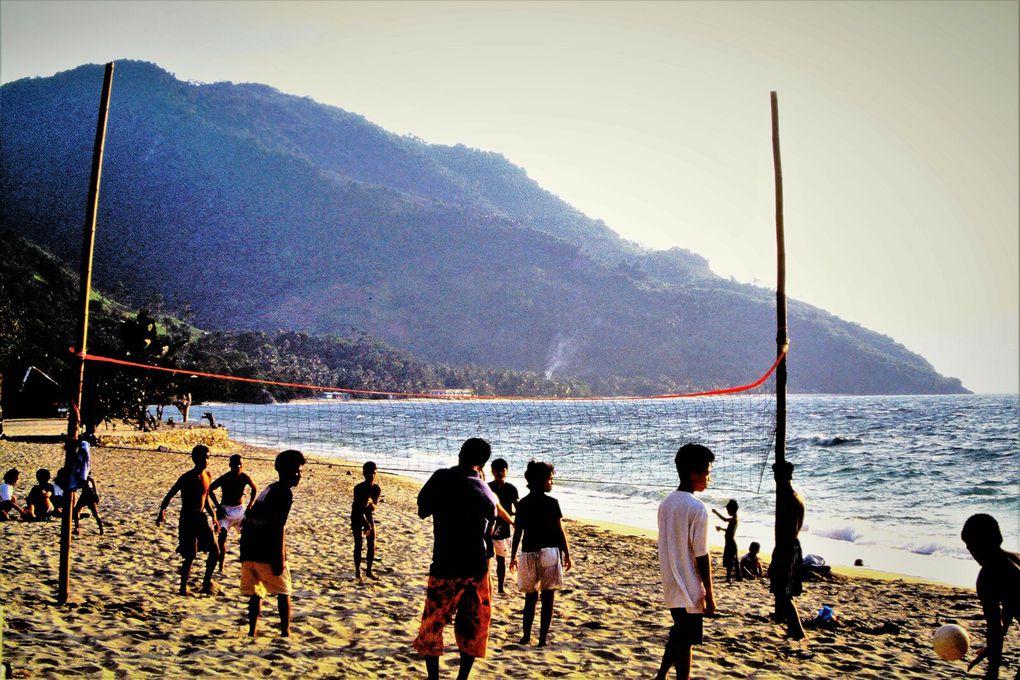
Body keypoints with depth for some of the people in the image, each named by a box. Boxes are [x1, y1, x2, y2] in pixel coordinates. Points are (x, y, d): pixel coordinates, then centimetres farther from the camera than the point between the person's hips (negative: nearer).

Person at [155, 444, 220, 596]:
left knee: (215, 551, 3)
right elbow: (170, 495, -11)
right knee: (190, 556, -4)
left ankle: (207, 582, 19)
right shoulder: (187, 478, -13)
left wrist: (212, 514, 14)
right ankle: (183, 587, 13)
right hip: (187, 520, -6)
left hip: (201, 518, 6)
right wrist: (162, 511, -23)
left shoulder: (208, 475, 6)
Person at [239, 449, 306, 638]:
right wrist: (280, 557, -18)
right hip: (267, 553, -7)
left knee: (255, 594, 12)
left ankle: (252, 632, 8)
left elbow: (249, 519, 22)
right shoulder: (284, 492, -9)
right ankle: (286, 632, 8)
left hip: (248, 552, 7)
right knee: (284, 593, 8)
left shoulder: (268, 490, 18)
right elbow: (278, 527, -18)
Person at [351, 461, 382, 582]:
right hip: (357, 517, -4)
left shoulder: (376, 489, -8)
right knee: (358, 545, -8)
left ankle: (369, 570, 14)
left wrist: (370, 502, -32)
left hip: (369, 516, 4)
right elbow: (359, 509, -22)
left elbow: (373, 507, -8)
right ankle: (358, 571, 1)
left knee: (372, 545, 2)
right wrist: (366, 524, -27)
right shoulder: (358, 488, -21)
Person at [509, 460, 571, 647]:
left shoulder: (522, 504, 4)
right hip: (550, 552, -4)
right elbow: (560, 531, -6)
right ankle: (542, 638, 2)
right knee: (547, 598, 3)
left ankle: (526, 636, 13)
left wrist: (513, 556, 13)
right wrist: (567, 554, 3)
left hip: (528, 553, 4)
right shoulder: (552, 503, -7)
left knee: (530, 597, 14)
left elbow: (517, 532, 5)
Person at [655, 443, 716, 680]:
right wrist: (710, 595, -10)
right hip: (690, 590, -8)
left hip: (671, 587, 8)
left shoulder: (666, 503, 5)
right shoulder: (697, 508, -19)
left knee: (679, 634, 21)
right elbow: (702, 556, -17)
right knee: (685, 641, 2)